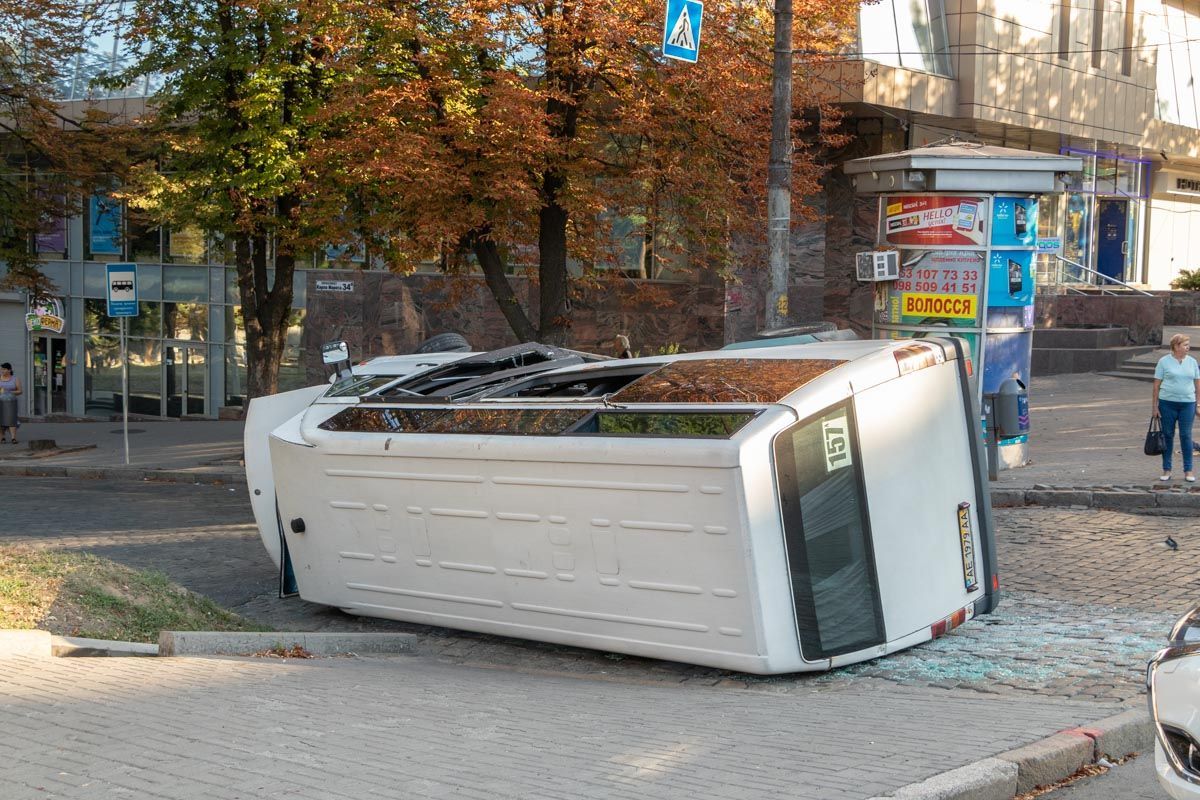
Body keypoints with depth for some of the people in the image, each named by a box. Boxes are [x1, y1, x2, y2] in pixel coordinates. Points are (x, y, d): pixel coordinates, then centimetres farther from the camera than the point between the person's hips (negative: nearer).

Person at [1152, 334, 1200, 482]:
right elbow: (1157, 385, -1)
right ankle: (1167, 470, 14)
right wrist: (1155, 406, -4)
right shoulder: (1164, 361, -1)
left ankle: (1188, 471, 8)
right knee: (1167, 436, 5)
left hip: (1187, 403, 2)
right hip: (1167, 403, -2)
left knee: (1186, 436, 1)